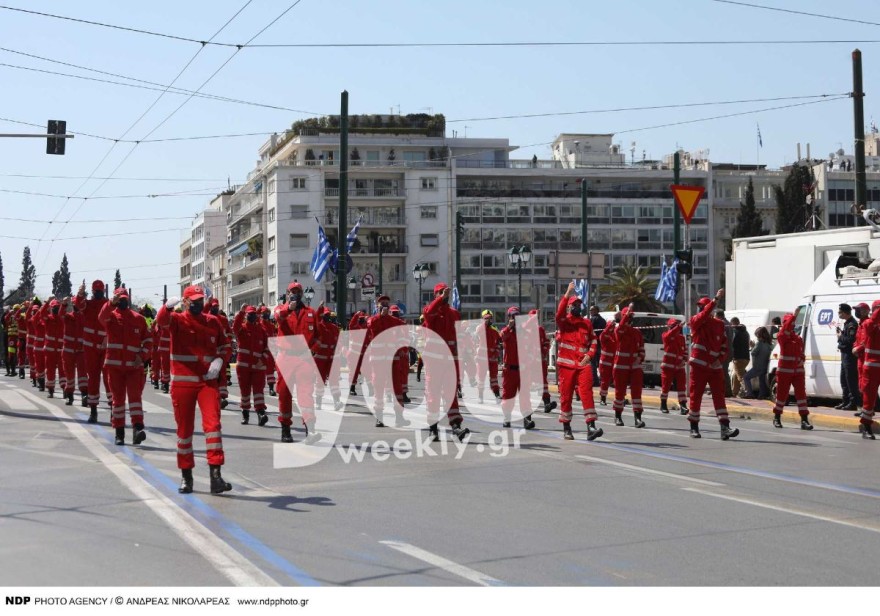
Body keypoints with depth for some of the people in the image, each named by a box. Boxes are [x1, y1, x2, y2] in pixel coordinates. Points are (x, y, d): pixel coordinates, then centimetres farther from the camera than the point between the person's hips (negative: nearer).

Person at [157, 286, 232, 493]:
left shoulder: (213, 323, 9)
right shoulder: (177, 320, -1)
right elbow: (162, 320, -23)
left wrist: (219, 360, -6)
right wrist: (168, 306, -46)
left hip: (208, 381, 1)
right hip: (182, 382, -1)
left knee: (213, 423, -13)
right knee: (184, 428, 7)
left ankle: (215, 476, -15)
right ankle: (186, 476, 20)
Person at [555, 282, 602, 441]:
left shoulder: (586, 323, 13)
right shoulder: (563, 322, 3)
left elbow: (593, 341, 17)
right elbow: (559, 312, -19)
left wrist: (589, 355, -1)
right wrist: (568, 293, -24)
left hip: (583, 364, 2)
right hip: (566, 364, -2)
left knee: (587, 393, -11)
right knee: (566, 396, 4)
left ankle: (591, 427, -17)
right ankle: (566, 429, 15)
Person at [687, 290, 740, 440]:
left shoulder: (719, 323, 10)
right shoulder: (695, 321, -1)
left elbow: (724, 344, 11)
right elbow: (704, 315, -23)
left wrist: (719, 359, -5)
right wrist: (716, 299, -31)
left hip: (715, 366, 3)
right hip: (699, 365, -3)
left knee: (719, 396, -4)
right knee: (696, 396, 2)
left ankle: (725, 428, -10)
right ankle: (694, 427, 13)